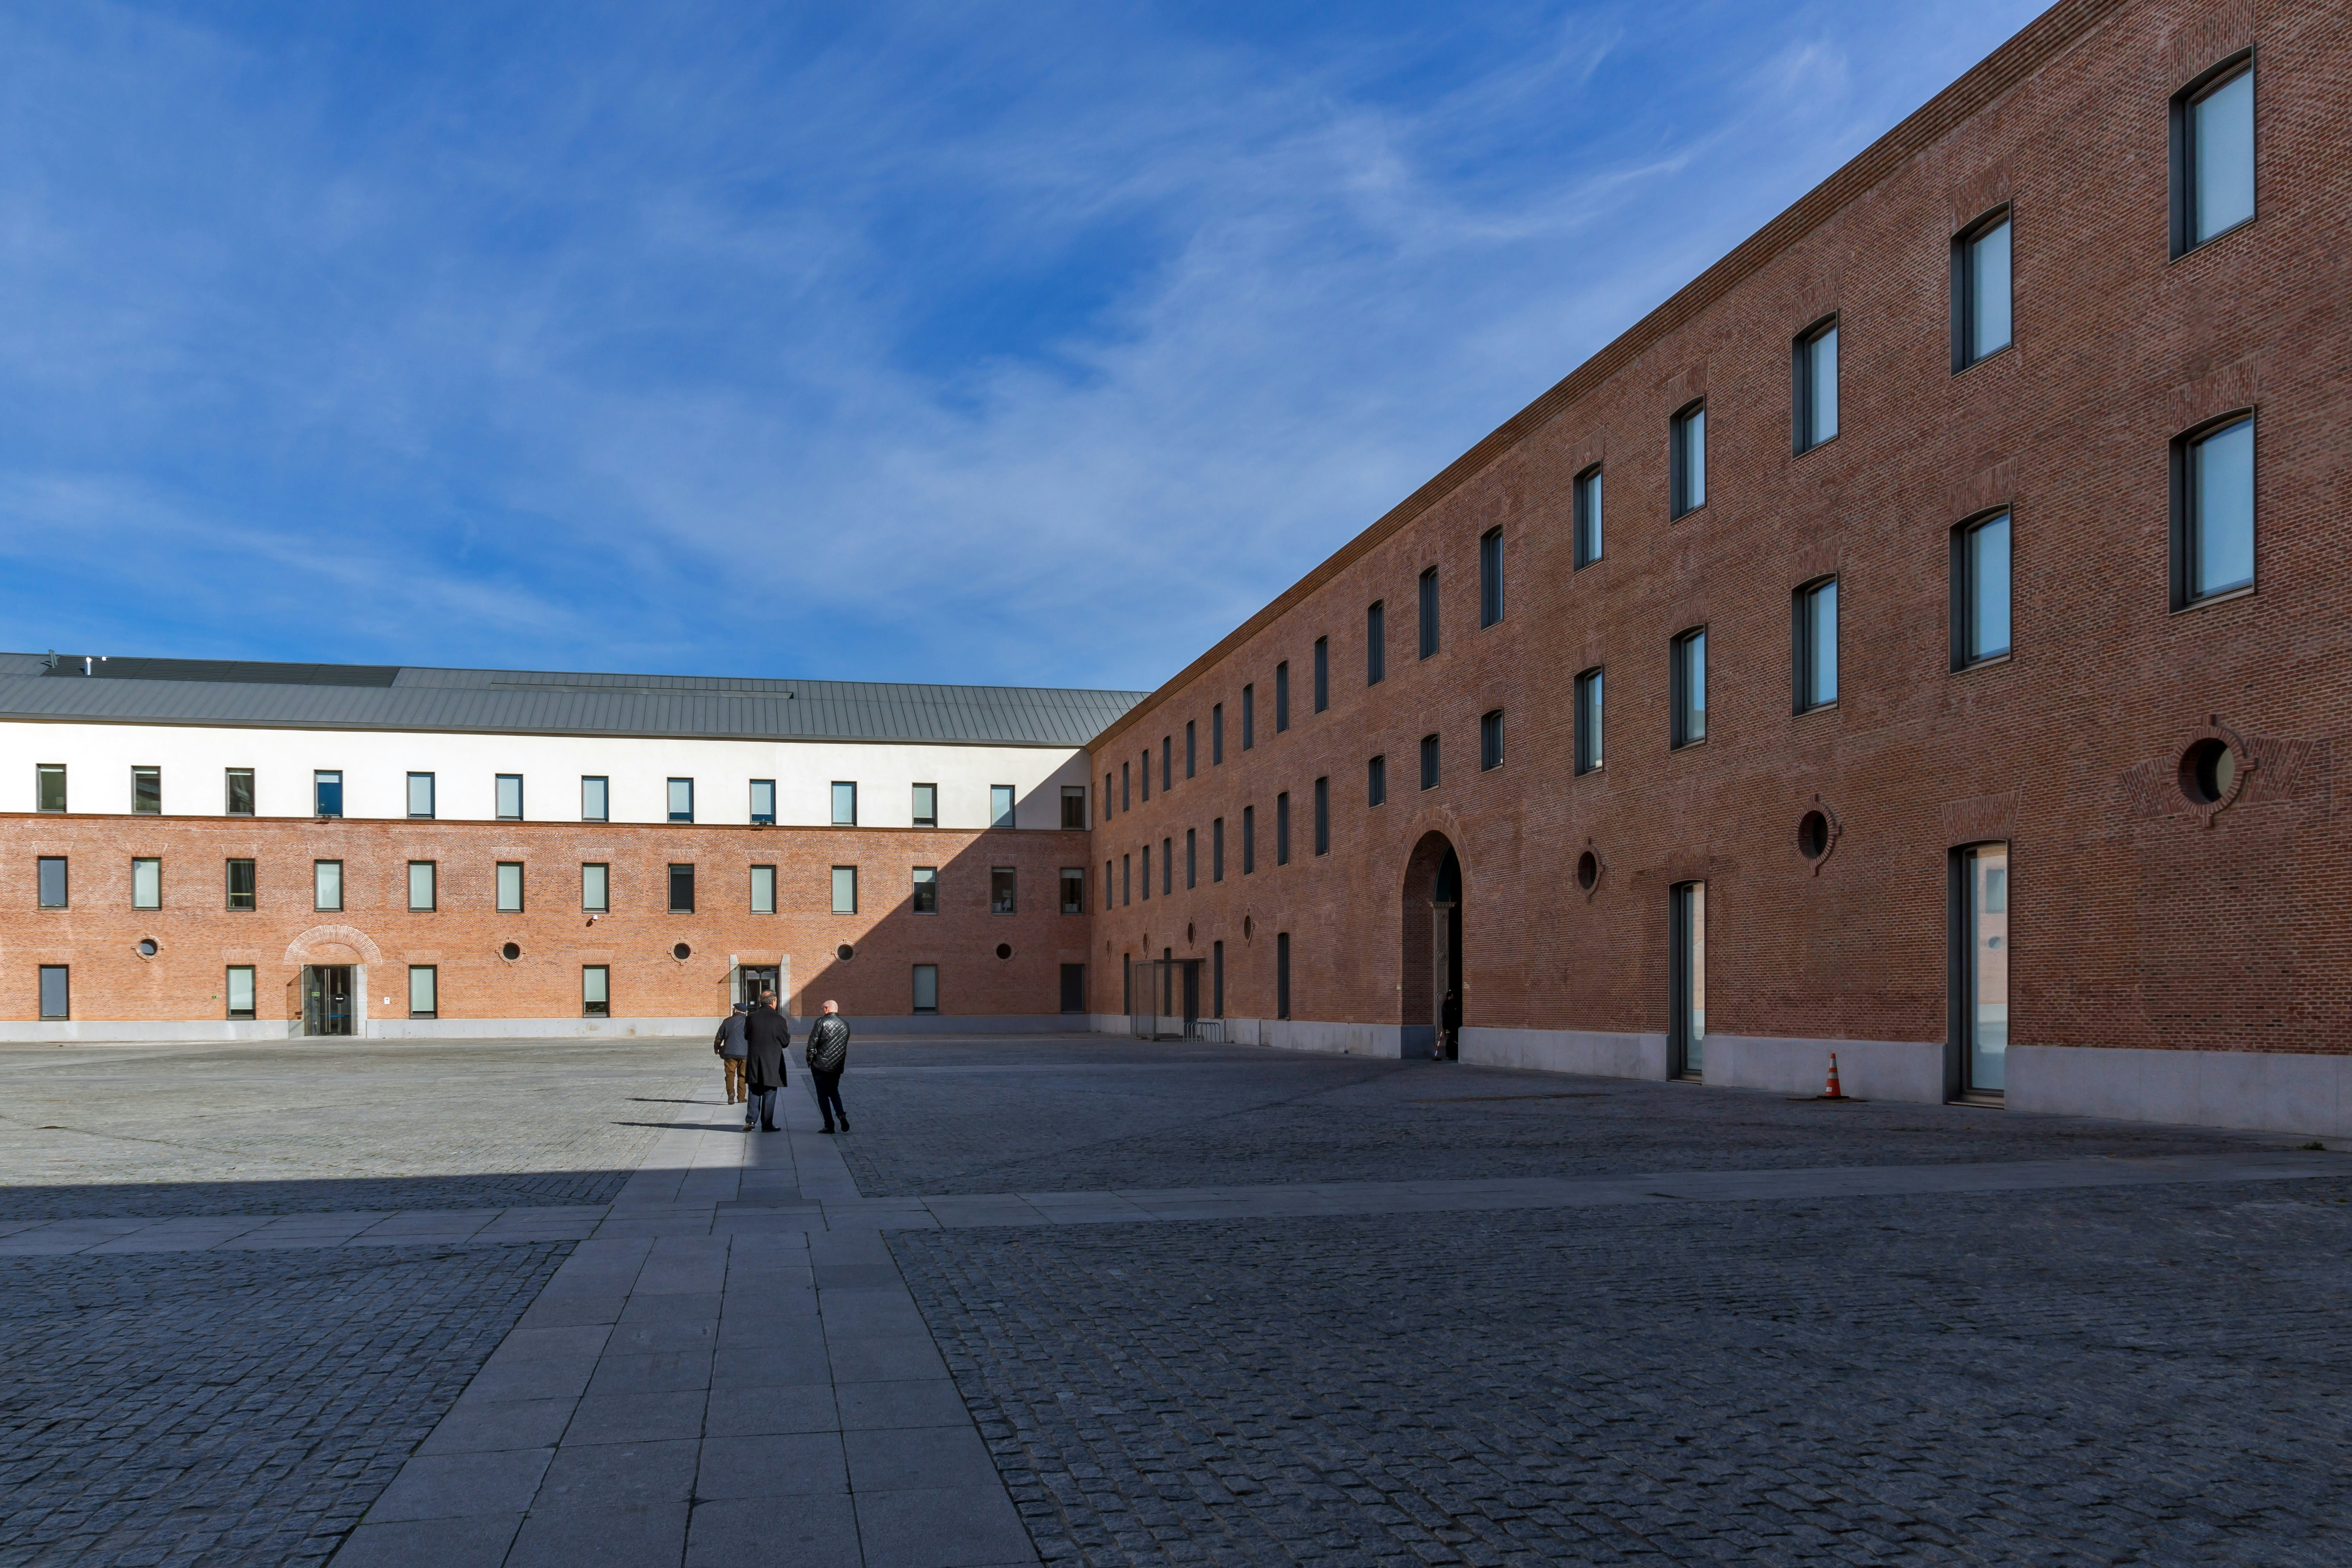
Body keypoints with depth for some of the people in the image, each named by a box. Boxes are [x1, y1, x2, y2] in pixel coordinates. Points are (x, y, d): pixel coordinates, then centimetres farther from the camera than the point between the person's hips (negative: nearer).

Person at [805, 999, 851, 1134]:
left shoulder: (822, 1022, -11)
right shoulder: (845, 1024, 5)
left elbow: (812, 1043, -12)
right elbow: (845, 1045, 11)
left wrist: (810, 1058, 1)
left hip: (821, 1064, -5)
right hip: (838, 1065, 5)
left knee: (823, 1095, 5)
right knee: (834, 1092, 20)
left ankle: (829, 1125, 2)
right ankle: (841, 1114, -4)